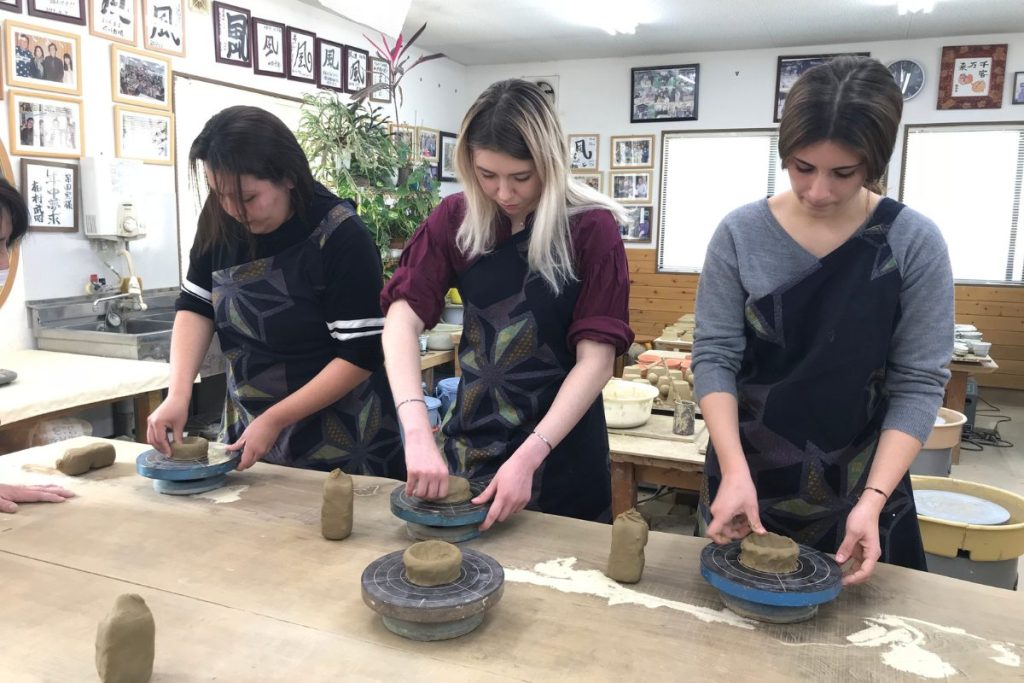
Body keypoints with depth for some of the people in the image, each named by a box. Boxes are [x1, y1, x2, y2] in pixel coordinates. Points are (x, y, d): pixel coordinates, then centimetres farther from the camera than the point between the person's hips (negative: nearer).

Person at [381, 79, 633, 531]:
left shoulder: (591, 227, -13)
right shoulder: (454, 219, -6)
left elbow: (596, 358, -17)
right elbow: (403, 318, -15)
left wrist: (528, 458, -26)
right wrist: (417, 433, -29)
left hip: (560, 446, -2)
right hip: (472, 438, 3)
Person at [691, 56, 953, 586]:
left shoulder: (914, 243, -11)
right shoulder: (741, 233, -10)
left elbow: (918, 383, -11)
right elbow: (714, 357, -11)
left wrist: (874, 498, -20)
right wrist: (734, 471, -22)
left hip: (856, 490, 0)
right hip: (748, 481, 1)